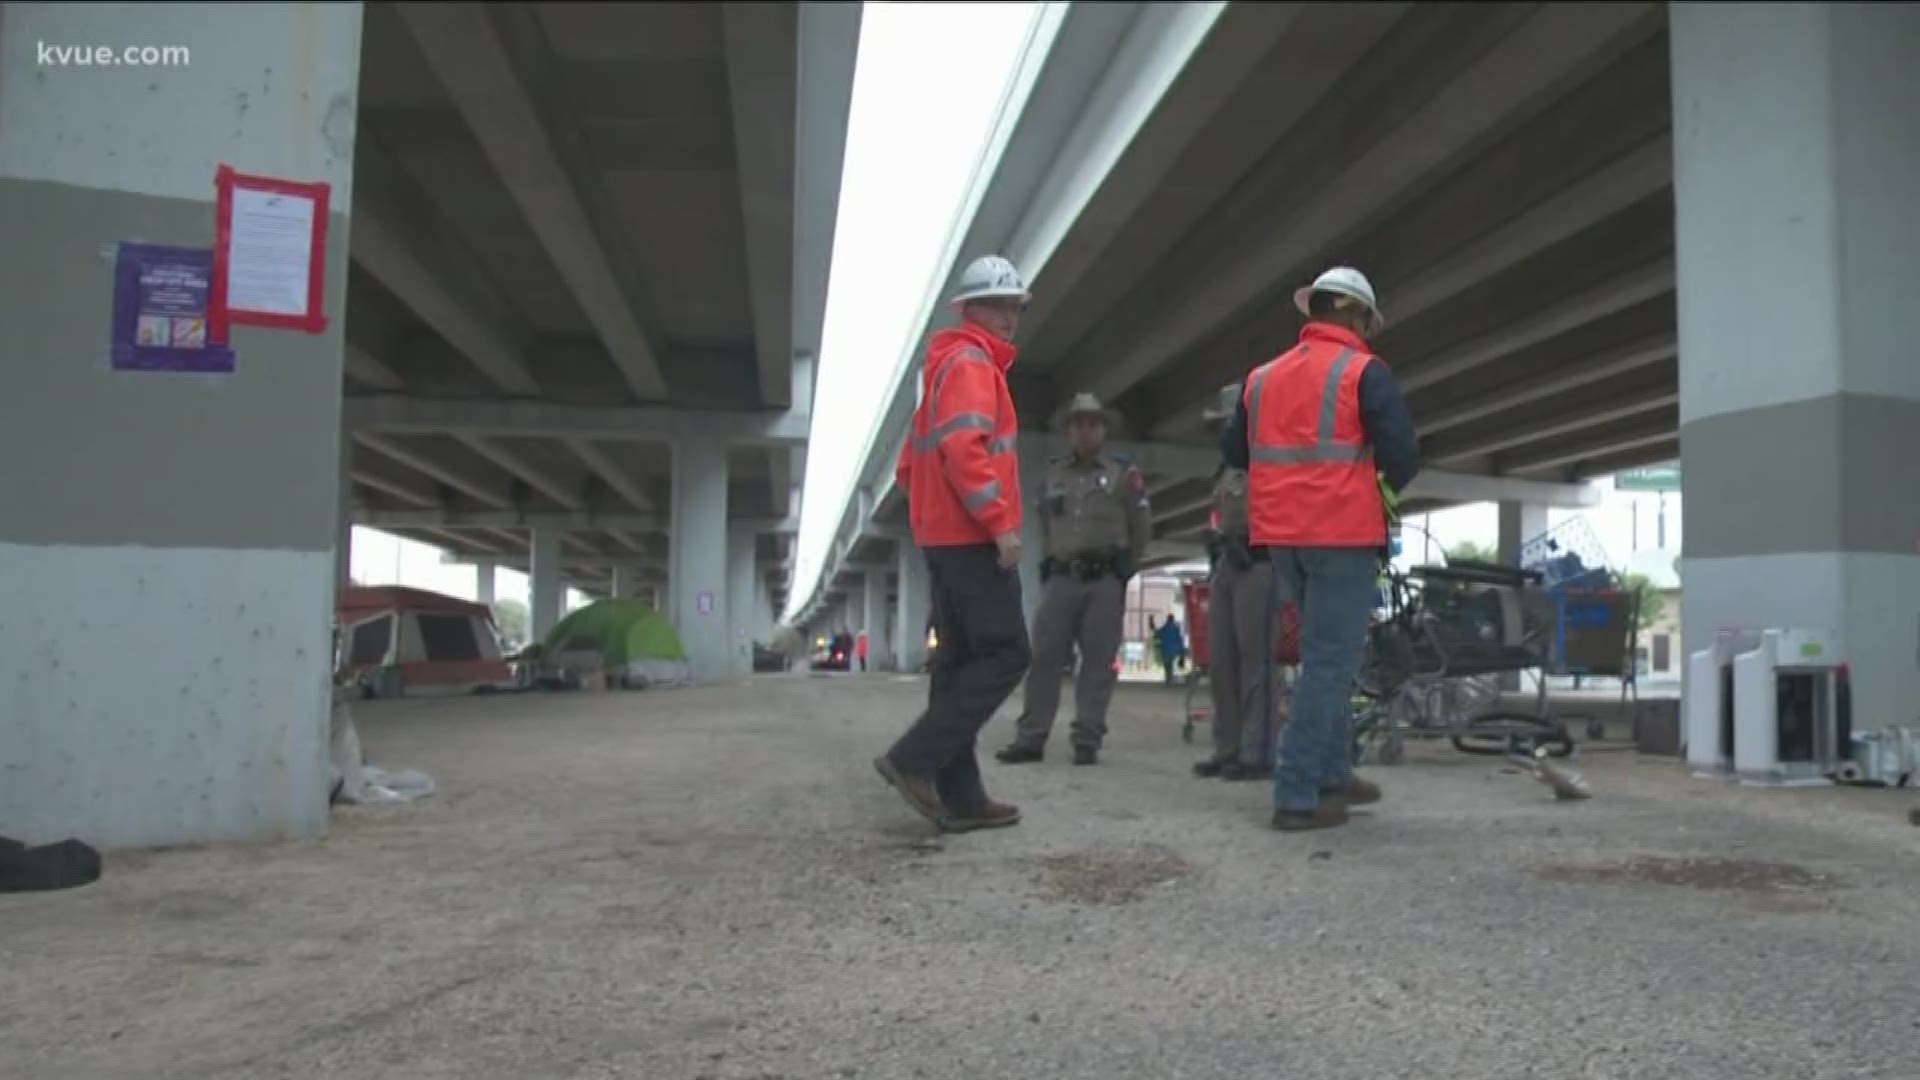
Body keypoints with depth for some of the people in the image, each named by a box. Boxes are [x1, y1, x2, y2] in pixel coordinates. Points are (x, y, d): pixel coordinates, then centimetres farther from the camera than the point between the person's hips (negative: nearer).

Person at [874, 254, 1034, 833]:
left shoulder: (946, 367, 24)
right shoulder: (971, 363, -7)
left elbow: (909, 466, 26)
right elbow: (964, 447, -23)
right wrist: (1001, 522, -23)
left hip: (945, 536, 10)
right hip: (974, 537, -10)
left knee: (960, 661, 8)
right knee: (1005, 653, -8)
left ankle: (959, 797, 10)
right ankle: (914, 758, -11)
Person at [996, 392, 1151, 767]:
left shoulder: (1123, 473, 6)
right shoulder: (1053, 473, 14)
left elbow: (1142, 527, 9)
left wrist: (1123, 570, 8)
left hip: (1105, 580, -2)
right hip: (1061, 579, 2)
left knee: (1098, 662, -2)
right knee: (1044, 656, -4)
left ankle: (1087, 742, 1)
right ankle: (1030, 738, -1)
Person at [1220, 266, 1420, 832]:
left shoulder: (1263, 375, 13)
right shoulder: (1364, 371, -4)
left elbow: (1233, 452, 16)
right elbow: (1402, 453, -9)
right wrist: (1390, 485, 11)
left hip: (1280, 533, 6)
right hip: (1341, 532, -6)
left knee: (1323, 654, 19)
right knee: (1331, 661, -3)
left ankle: (1332, 774, 25)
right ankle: (1297, 794, -7)